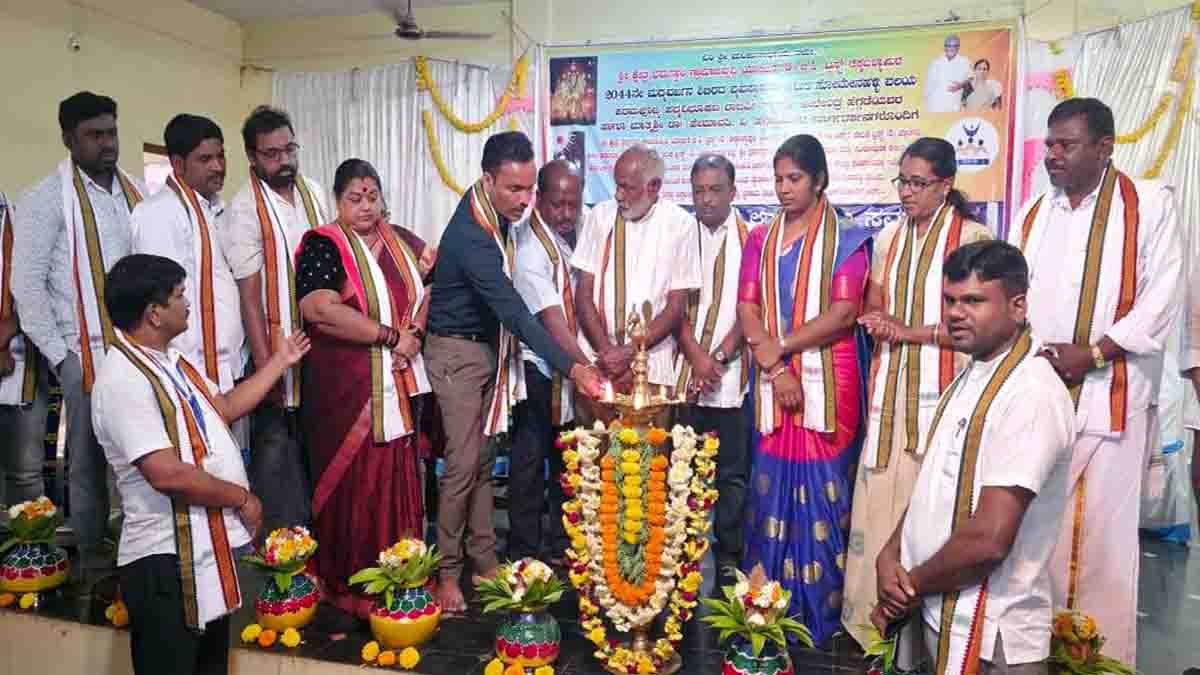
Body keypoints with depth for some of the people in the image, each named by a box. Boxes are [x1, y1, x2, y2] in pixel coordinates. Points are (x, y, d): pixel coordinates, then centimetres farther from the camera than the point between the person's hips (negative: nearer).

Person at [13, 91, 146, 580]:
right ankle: (91, 554, 20)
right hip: (86, 353, -4)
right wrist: (56, 353, -9)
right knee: (89, 456, 5)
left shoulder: (138, 191, 10)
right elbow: (26, 283, -6)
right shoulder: (48, 199, -3)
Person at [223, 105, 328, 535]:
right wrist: (265, 367, -16)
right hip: (278, 350, -6)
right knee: (276, 453, 1)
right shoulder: (246, 209, -13)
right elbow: (249, 295, -14)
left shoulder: (313, 192, 5)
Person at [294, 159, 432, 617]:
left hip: (399, 388, 5)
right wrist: (389, 336, -16)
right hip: (346, 390, -5)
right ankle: (350, 586, 15)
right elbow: (319, 310, -21)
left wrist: (415, 332, -7)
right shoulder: (323, 246, -7)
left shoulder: (401, 241, 12)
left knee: (397, 482, 9)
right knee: (353, 485, 0)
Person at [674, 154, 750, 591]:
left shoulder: (750, 238, 1)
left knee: (732, 469, 5)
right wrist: (695, 356, -8)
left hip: (732, 371, -1)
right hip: (685, 371, 2)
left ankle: (729, 553, 16)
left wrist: (721, 356, -7)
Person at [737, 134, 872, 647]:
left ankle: (820, 611, 15)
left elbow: (844, 314, -9)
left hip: (827, 382, -3)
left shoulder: (846, 239, 2)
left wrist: (779, 347, -12)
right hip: (771, 381, 3)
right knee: (772, 486, 7)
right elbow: (747, 310, 2)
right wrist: (775, 366, -11)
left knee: (821, 489, 0)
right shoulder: (760, 240, 12)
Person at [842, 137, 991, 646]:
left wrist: (910, 331, -13)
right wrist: (878, 324, -4)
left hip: (941, 387, -5)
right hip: (890, 386, 5)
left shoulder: (972, 237, -4)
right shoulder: (889, 238, 14)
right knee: (881, 497, 4)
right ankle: (875, 614, 14)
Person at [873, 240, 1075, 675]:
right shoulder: (969, 380, 8)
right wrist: (890, 555, -5)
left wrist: (911, 584, -11)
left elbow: (989, 539, -26)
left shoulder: (1032, 394, -21)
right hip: (937, 615, 8)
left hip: (987, 633, -8)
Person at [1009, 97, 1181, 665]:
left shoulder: (1150, 203, 1)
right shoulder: (1032, 213, 14)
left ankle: (1105, 654, 14)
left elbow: (1161, 297, -6)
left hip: (1111, 396, -4)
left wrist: (1093, 353, -13)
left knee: (1104, 529, 0)